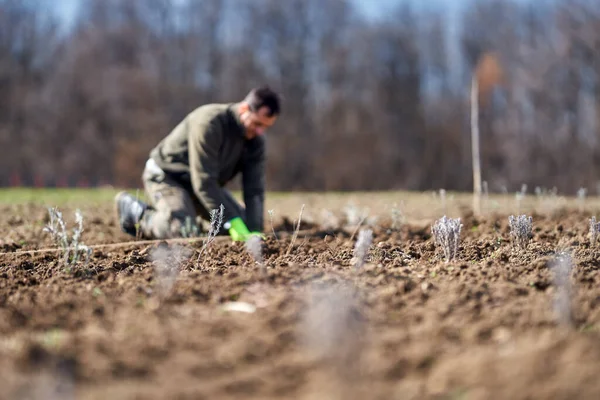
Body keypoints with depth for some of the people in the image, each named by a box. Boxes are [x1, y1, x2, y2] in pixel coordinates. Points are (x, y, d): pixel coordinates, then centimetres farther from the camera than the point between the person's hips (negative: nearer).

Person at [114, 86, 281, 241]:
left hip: (202, 181, 8)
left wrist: (255, 231, -26)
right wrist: (232, 223, -38)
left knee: (244, 223, 3)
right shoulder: (209, 122, -33)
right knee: (185, 231, -30)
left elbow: (254, 189, -12)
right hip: (166, 176, -8)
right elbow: (204, 182, -36)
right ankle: (136, 212, -3)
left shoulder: (256, 139, -12)